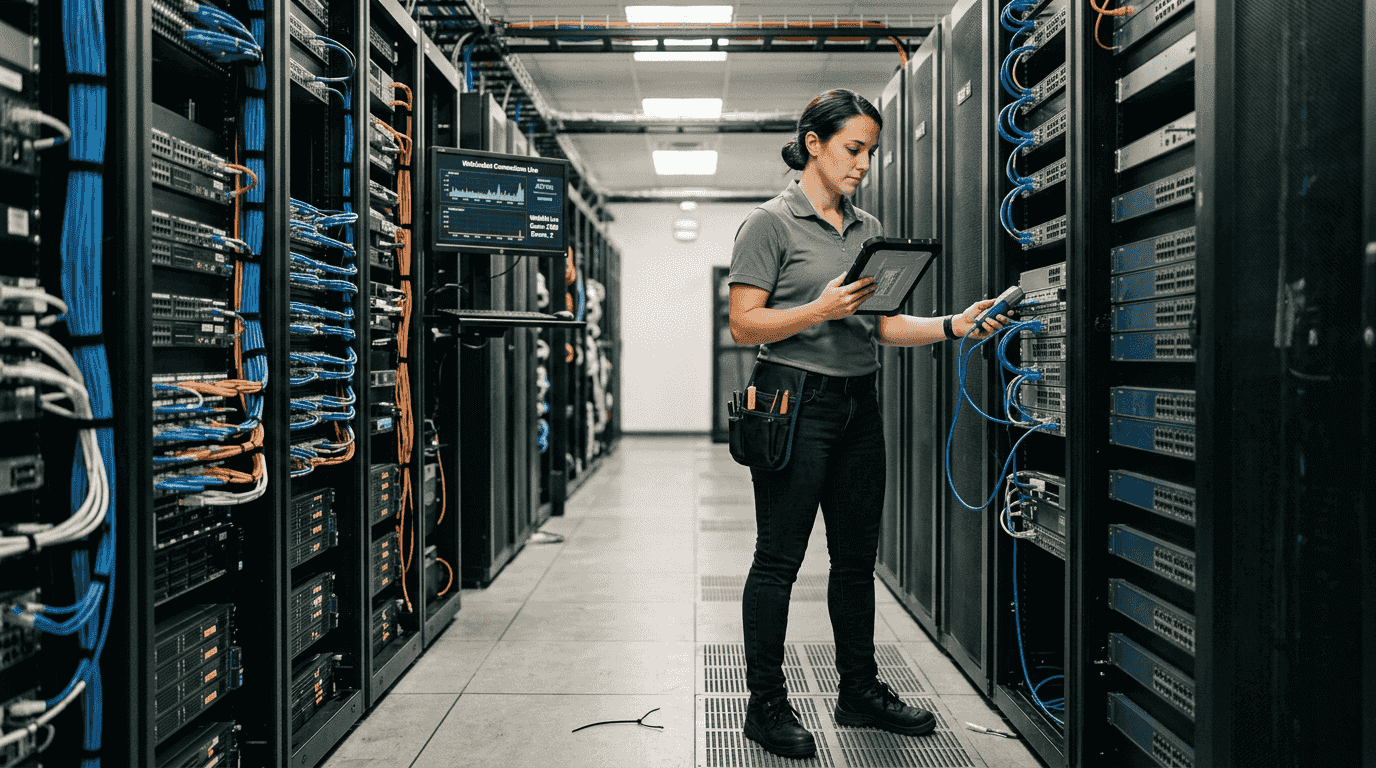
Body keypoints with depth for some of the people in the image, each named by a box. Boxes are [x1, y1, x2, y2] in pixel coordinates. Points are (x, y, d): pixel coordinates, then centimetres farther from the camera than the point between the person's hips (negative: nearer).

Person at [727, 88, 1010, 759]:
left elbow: (885, 325, 13)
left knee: (857, 554, 13)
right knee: (779, 558, 0)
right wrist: (821, 309, -20)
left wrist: (952, 326, -2)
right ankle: (766, 704, 13)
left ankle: (859, 690, 28)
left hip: (859, 403, 7)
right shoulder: (770, 223, -4)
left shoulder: (869, 229, 15)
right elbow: (744, 325, -9)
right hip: (796, 399, -6)